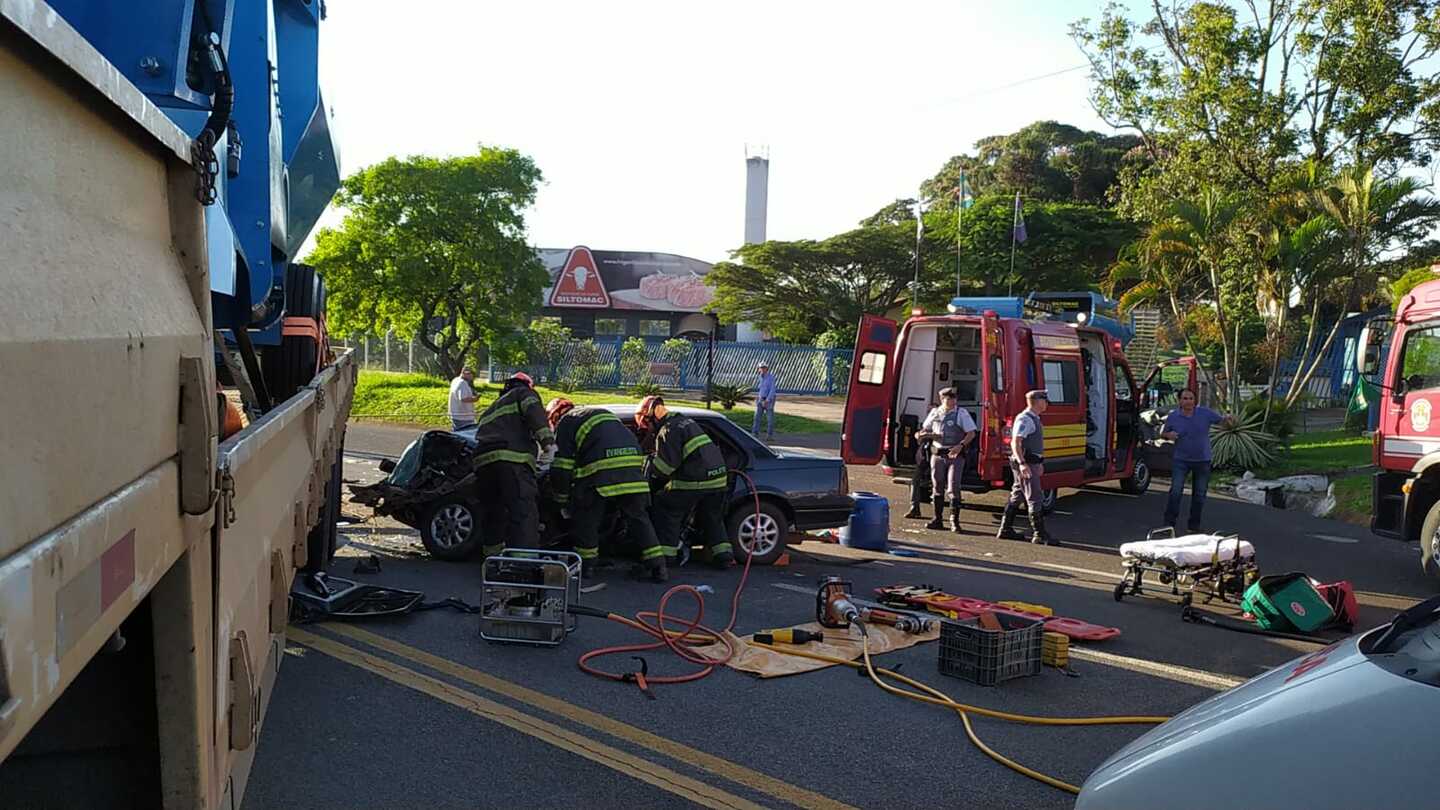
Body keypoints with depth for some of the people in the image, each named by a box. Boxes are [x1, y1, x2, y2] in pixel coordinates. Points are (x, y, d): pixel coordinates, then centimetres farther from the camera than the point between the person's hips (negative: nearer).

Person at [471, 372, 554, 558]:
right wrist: (548, 441, -16)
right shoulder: (523, 393, 19)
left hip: (482, 461, 7)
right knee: (524, 514, -13)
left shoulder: (492, 408, 40)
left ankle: (493, 557, 32)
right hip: (512, 459, -7)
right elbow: (534, 412, -4)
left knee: (495, 515, 22)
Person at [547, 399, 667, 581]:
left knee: (586, 518, 11)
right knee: (638, 517, 12)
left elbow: (562, 467, 8)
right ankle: (658, 566, 8)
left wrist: (562, 498, 19)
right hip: (633, 463, 6)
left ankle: (585, 564, 17)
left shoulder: (566, 422, 14)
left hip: (601, 470, -6)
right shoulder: (604, 413, 36)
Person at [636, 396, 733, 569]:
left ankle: (665, 553, 4)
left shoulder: (668, 431, -10)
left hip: (692, 482, -9)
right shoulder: (685, 421, 20)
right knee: (712, 517, 22)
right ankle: (724, 555, 20)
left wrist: (647, 472, 0)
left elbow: (665, 464, -15)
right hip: (717, 478, 9)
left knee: (664, 509, 6)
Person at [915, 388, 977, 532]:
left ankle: (955, 521, -4)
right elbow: (925, 429, 20)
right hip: (937, 454, 4)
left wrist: (960, 446, -19)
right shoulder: (935, 412, 8)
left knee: (953, 487, -9)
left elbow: (971, 433, -4)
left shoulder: (961, 413, -3)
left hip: (955, 455, -4)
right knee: (937, 487, 8)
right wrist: (921, 434, -3)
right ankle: (938, 519, 17)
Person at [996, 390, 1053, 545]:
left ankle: (1005, 529, 20)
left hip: (1031, 463, 10)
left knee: (1017, 496, 14)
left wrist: (1039, 464, 29)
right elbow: (1015, 443, -24)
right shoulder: (1024, 419, -16)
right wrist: (1022, 463, -32)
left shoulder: (1034, 419, 16)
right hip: (1025, 464, -10)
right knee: (1034, 498, -7)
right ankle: (1039, 535, -4)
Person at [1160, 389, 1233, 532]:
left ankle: (1194, 525, 23)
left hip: (1202, 461, 1)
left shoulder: (1205, 413, -4)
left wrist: (1227, 418, -20)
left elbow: (1220, 419, 3)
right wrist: (1168, 435, -15)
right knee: (1176, 492, -11)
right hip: (1181, 460, -1)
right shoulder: (1173, 417, -3)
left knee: (1199, 495, 10)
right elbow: (1163, 434, 8)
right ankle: (1169, 523, -3)